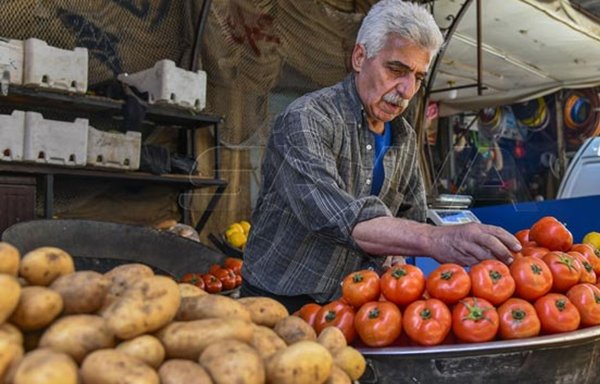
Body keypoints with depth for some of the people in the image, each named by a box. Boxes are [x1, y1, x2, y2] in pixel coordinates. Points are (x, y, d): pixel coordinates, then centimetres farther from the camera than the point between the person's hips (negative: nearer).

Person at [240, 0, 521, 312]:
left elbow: (412, 220, 13)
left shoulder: (404, 138, 6)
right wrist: (436, 239, -44)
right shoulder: (307, 118, -18)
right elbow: (333, 215, -34)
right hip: (281, 303, -5)